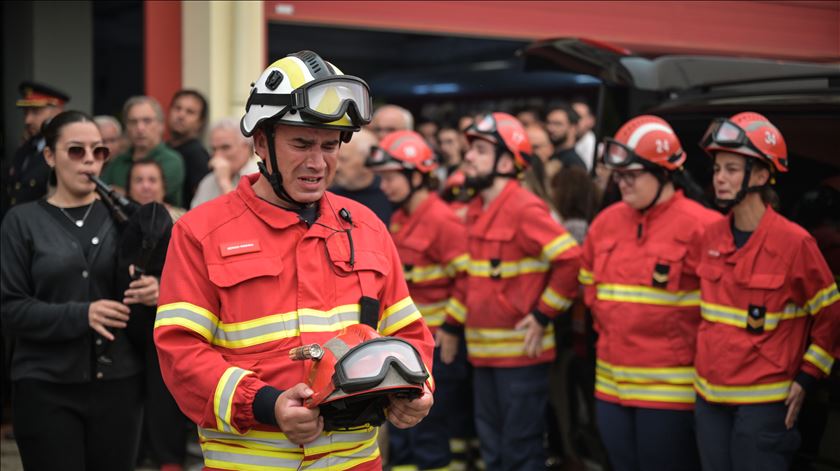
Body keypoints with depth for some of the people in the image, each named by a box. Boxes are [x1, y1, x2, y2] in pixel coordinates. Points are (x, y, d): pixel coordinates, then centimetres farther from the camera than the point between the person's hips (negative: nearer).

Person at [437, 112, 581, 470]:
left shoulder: (525, 209, -15)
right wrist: (453, 323, 19)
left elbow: (571, 260, -20)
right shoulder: (476, 210, 12)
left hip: (521, 352, -8)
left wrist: (543, 316, -16)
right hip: (483, 352, 8)